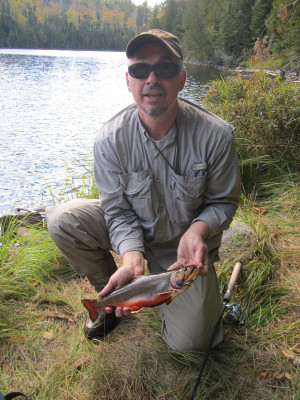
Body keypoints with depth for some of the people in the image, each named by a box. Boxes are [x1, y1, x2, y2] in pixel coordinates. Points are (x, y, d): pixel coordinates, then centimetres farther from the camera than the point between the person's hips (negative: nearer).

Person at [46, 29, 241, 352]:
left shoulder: (215, 135, -21)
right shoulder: (110, 139, -18)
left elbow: (222, 201, -9)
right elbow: (118, 210, -14)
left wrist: (198, 230, -30)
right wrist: (131, 257, -32)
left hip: (184, 244, -1)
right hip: (133, 232, 2)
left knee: (187, 341, -11)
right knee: (62, 219, -23)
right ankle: (112, 294, 4)